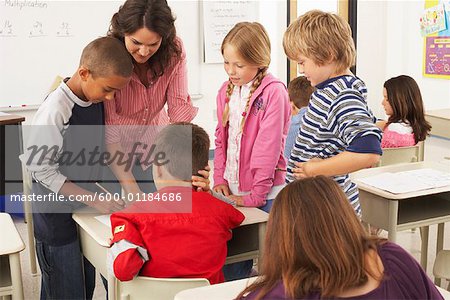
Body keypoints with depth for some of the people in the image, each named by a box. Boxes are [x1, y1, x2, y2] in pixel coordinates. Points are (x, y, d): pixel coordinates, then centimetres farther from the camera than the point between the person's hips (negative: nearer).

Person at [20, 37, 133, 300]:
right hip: (57, 213, -6)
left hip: (87, 202, 7)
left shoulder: (98, 100, -3)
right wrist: (94, 199, -22)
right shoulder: (55, 110, -24)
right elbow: (41, 170, -21)